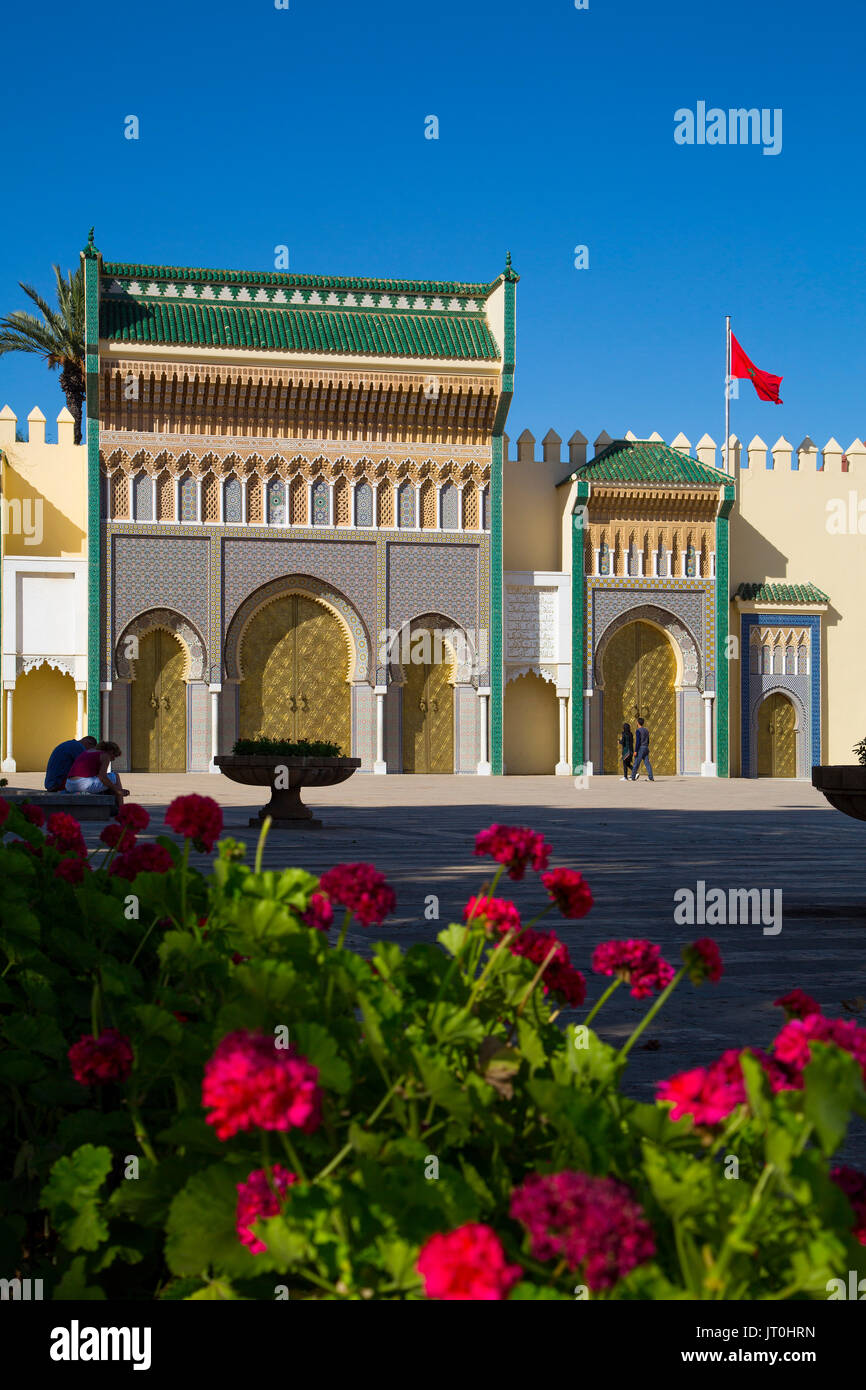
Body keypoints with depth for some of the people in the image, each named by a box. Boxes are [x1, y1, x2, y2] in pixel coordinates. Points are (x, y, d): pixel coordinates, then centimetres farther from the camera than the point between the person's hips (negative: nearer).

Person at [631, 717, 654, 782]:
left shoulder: (638, 730, -11)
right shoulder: (646, 730, 14)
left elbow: (637, 741, -17)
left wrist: (635, 751, -17)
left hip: (640, 748, -7)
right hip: (646, 748, 7)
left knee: (636, 763, 0)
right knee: (647, 763, 1)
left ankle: (633, 777, 6)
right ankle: (651, 777, -7)